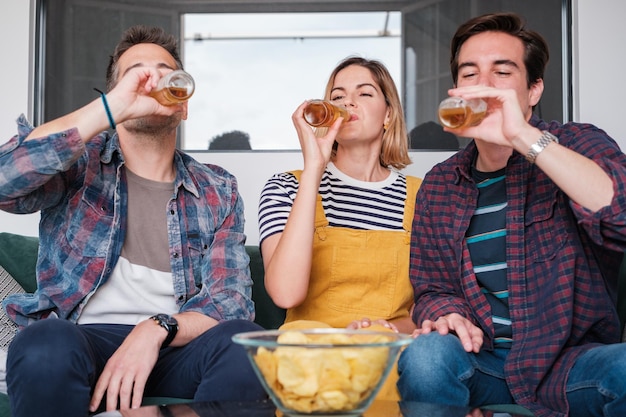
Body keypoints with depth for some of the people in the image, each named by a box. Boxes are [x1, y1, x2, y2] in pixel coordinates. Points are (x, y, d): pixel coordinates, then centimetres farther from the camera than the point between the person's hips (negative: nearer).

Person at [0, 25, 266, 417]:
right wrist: (112, 107, -20)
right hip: (82, 338, -1)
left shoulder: (218, 190, 10)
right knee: (45, 347, -36)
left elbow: (231, 298, 0)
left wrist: (155, 329, -20)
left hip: (172, 347, 2)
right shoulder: (80, 162, 5)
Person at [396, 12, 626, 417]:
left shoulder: (578, 144, -2)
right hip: (481, 364, 2)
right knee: (425, 353, -32)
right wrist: (446, 315, -10)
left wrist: (524, 137, -29)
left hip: (570, 361, -2)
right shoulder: (438, 186, 10)